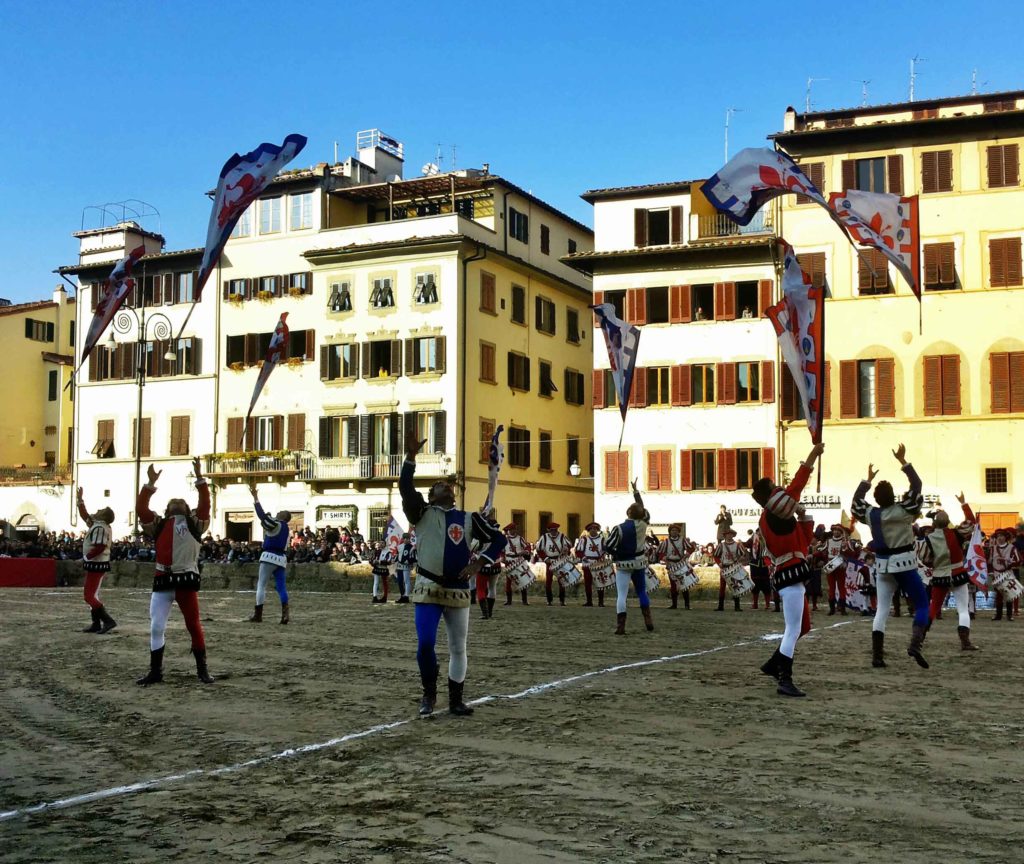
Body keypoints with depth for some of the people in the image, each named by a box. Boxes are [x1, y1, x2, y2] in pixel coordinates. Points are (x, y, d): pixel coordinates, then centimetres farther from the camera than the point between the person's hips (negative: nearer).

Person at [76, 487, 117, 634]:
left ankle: (108, 621, -15)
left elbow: (100, 547, -28)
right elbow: (84, 515, 24)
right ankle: (96, 624, 17)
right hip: (97, 564, 10)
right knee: (92, 595, 15)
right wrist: (80, 499, 22)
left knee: (89, 596, -10)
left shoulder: (100, 527, -19)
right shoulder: (96, 524, 11)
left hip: (96, 565, -10)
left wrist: (86, 557, -17)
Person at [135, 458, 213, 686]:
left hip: (187, 580, -2)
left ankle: (202, 669, 15)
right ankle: (155, 671, 12)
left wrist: (199, 477, -7)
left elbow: (205, 504, -3)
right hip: (162, 581, 2)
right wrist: (151, 483, -4)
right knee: (156, 628, 2)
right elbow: (140, 509, 2)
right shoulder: (158, 525, 14)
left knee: (194, 626, 5)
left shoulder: (195, 524, 11)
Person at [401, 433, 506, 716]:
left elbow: (498, 539, 9)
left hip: (458, 591, 2)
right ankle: (429, 693, 12)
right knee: (425, 643, -11)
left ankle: (456, 700, 20)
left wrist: (479, 563, -4)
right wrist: (411, 456, -25)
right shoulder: (422, 513, 3)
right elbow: (405, 488, -12)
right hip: (428, 588, -2)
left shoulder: (469, 519, 8)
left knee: (458, 648, 7)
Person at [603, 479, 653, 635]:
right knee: (642, 592, 20)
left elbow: (608, 546, -17)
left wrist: (616, 555, 3)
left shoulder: (619, 528, -18)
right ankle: (648, 621, 19)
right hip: (639, 562, 4)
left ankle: (620, 626, -10)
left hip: (623, 565, -4)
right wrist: (636, 491, 19)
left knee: (621, 595, -4)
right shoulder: (643, 524, -8)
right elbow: (642, 507, 10)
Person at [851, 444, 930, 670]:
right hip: (904, 564, -4)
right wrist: (902, 461, -7)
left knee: (882, 609, 6)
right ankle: (915, 643, -14)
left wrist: (868, 479, 22)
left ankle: (877, 656, 0)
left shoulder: (870, 514, -1)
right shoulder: (902, 510, -13)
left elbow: (856, 501, 19)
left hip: (883, 566, 4)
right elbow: (916, 485, -10)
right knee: (922, 603, 7)